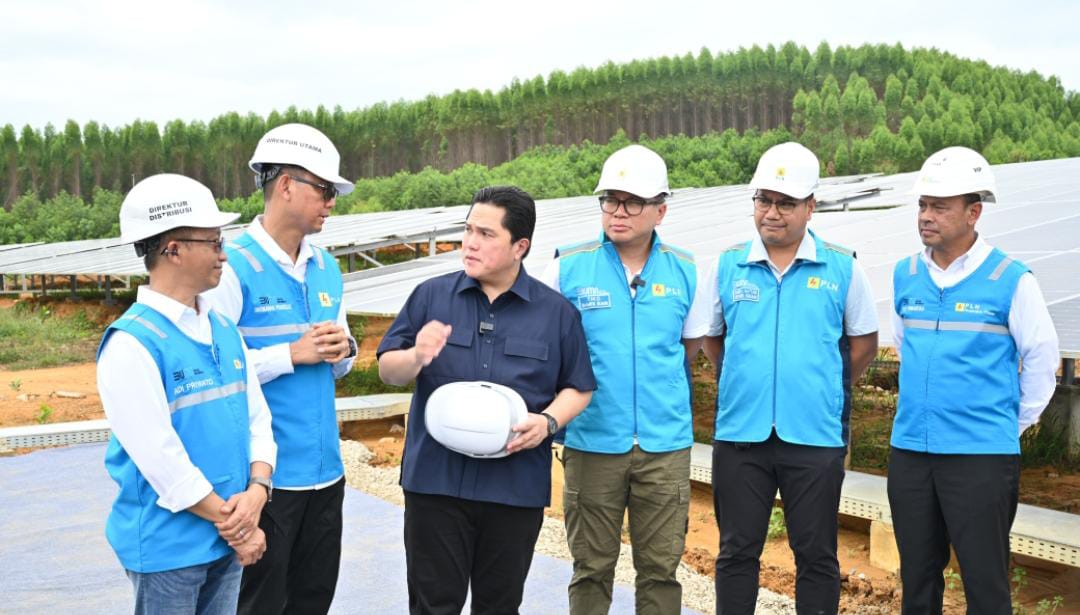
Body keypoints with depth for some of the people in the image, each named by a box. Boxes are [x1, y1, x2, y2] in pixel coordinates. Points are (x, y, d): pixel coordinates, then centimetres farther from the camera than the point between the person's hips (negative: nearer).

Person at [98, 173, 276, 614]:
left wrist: (256, 492, -11)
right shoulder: (132, 343, -17)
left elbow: (257, 416, 7)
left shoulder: (223, 329, 7)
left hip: (228, 541, 7)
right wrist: (234, 526, -13)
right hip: (168, 546, -7)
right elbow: (161, 459, -20)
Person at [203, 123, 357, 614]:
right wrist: (292, 354, -19)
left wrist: (342, 350, -4)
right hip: (265, 471, -7)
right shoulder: (233, 267, -13)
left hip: (325, 466, 7)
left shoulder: (326, 267, 10)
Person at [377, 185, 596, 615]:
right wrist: (416, 358, -17)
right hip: (435, 480, 0)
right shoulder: (430, 296, 3)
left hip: (517, 487, 0)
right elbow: (387, 370, 5)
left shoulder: (557, 311, 3)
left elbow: (578, 388, 7)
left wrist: (548, 421, -12)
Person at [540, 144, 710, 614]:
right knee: (592, 569, 8)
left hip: (666, 445, 1)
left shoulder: (684, 271, 2)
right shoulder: (569, 268, -4)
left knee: (661, 568, 8)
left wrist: (657, 380, 10)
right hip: (593, 443, -1)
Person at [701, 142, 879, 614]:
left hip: (815, 436, -1)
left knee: (816, 555, 7)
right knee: (737, 552, 9)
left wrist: (825, 389, 8)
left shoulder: (842, 268, -1)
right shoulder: (727, 266, 3)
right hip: (739, 434, 1)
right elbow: (711, 338, 15)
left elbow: (864, 342, 9)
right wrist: (748, 382, 11)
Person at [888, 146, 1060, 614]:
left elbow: (1042, 355, 0)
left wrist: (1018, 421, 2)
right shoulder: (905, 275, 6)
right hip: (910, 451, 5)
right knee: (917, 575, 13)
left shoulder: (1010, 280, -8)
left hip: (983, 454, -4)